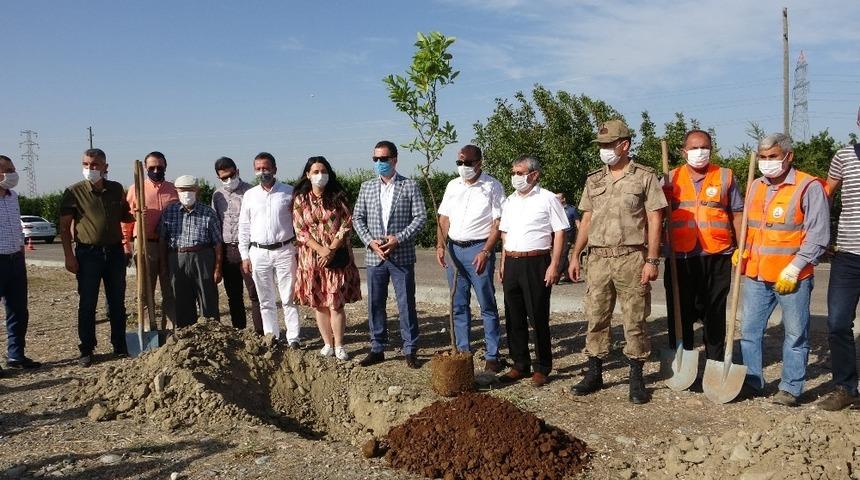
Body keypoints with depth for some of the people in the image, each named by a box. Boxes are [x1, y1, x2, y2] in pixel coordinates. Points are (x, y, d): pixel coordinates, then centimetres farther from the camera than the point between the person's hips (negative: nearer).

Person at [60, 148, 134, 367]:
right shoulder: (74, 192, -5)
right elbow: (65, 226, -3)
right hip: (88, 253, -3)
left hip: (115, 252, 3)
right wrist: (69, 256, -9)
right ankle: (86, 350, 12)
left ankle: (120, 347, 20)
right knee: (87, 304, 2)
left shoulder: (116, 189, 5)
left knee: (117, 302, 10)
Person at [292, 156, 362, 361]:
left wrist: (331, 250, -13)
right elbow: (300, 230, -3)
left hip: (337, 257, -1)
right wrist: (321, 249, -14)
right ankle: (328, 344, 17)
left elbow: (346, 224, -3)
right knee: (319, 304, 6)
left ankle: (339, 345, 6)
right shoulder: (301, 200, 3)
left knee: (335, 304, -4)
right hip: (311, 257, 2)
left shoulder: (337, 197, 1)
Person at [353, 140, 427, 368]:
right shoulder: (367, 187, 9)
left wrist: (398, 239, -15)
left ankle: (410, 350, 14)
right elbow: (357, 218, 8)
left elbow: (420, 217, -5)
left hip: (402, 256, -3)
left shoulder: (409, 186, -1)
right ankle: (377, 349, 21)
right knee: (375, 304, 9)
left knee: (406, 304, 2)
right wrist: (370, 241, -8)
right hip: (374, 256, 3)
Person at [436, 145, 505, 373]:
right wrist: (440, 245, 1)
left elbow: (497, 224, -8)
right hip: (454, 249, 5)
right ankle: (462, 352, 20)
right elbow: (444, 219, 15)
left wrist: (486, 252, -17)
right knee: (459, 305, 10)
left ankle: (492, 356, 7)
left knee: (487, 305, 0)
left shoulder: (492, 187, -3)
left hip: (479, 249, -5)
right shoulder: (453, 186, 12)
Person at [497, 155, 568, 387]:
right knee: (514, 317, 9)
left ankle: (542, 368, 11)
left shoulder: (547, 199, -3)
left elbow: (559, 233, -6)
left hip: (536, 263, -6)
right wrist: (503, 263, 13)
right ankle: (520, 365, 21)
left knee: (538, 317, 0)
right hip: (511, 263, 6)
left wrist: (554, 265, -13)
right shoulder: (509, 201, 15)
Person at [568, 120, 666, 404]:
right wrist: (575, 255, 9)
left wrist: (652, 260, -10)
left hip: (631, 257, -4)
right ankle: (594, 374, 18)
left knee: (634, 320, 2)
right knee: (595, 318, 7)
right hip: (598, 257, 4)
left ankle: (636, 379, 13)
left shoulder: (645, 177, 0)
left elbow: (654, 220, -3)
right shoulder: (594, 179, 13)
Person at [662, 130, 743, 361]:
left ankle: (715, 364, 20)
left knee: (715, 313, 9)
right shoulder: (671, 178, 8)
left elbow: (737, 214, 9)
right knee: (680, 313, 6)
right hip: (680, 257, 1)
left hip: (717, 256, 0)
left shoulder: (725, 177, 7)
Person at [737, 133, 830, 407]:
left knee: (796, 334, 5)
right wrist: (742, 251, 6)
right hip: (756, 274, 6)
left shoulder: (809, 187, -8)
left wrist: (793, 269, -14)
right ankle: (752, 382, 24)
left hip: (792, 277, -6)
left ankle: (791, 388, 16)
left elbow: (818, 237, -10)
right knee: (750, 331, 11)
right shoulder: (756, 187, 11)